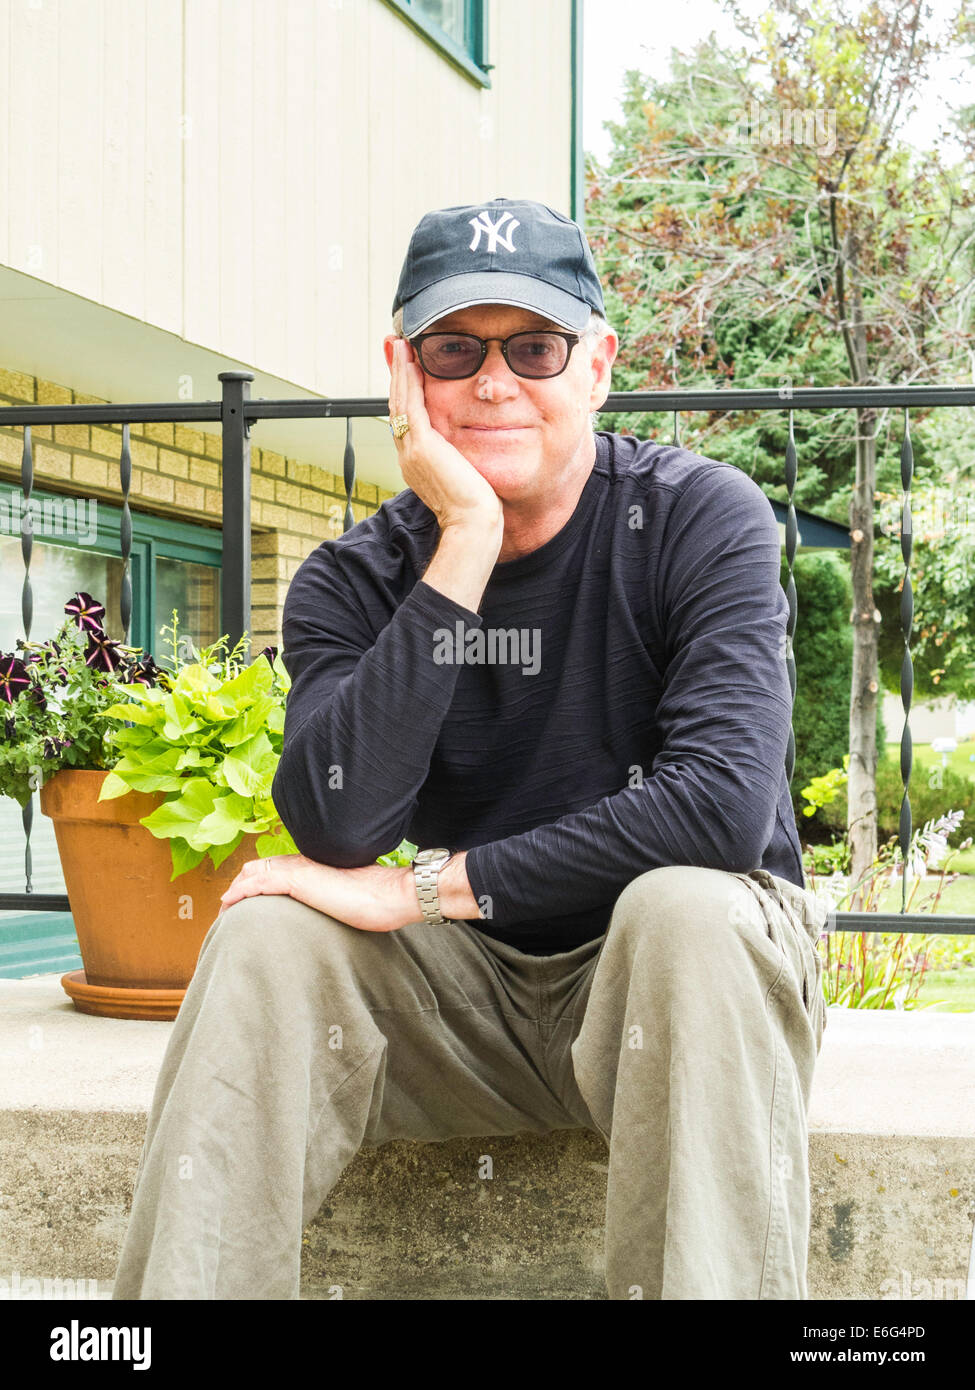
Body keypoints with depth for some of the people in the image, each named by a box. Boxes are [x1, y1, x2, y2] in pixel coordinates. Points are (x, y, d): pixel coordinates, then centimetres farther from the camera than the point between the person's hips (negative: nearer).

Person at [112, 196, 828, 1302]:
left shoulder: (699, 518, -11)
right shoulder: (352, 580, -4)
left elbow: (725, 801, -26)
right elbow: (335, 827, -22)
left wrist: (425, 888, -23)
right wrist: (466, 545, -25)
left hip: (684, 970, -2)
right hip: (470, 995, 3)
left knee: (686, 907, -34)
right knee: (268, 930, -21)